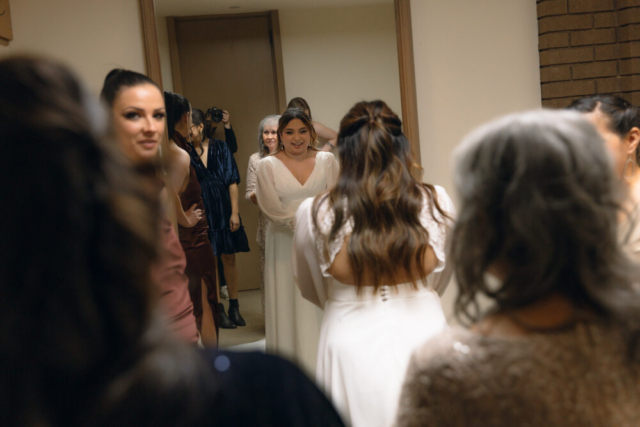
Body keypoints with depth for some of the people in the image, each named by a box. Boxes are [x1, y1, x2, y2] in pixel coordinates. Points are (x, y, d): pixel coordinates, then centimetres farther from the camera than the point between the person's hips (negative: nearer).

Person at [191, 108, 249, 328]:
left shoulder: (220, 148, 0)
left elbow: (232, 182, 0)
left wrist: (235, 212, -4)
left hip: (223, 211, 1)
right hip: (202, 213, -1)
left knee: (229, 258, 8)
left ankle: (234, 307, 19)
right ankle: (218, 309, 12)